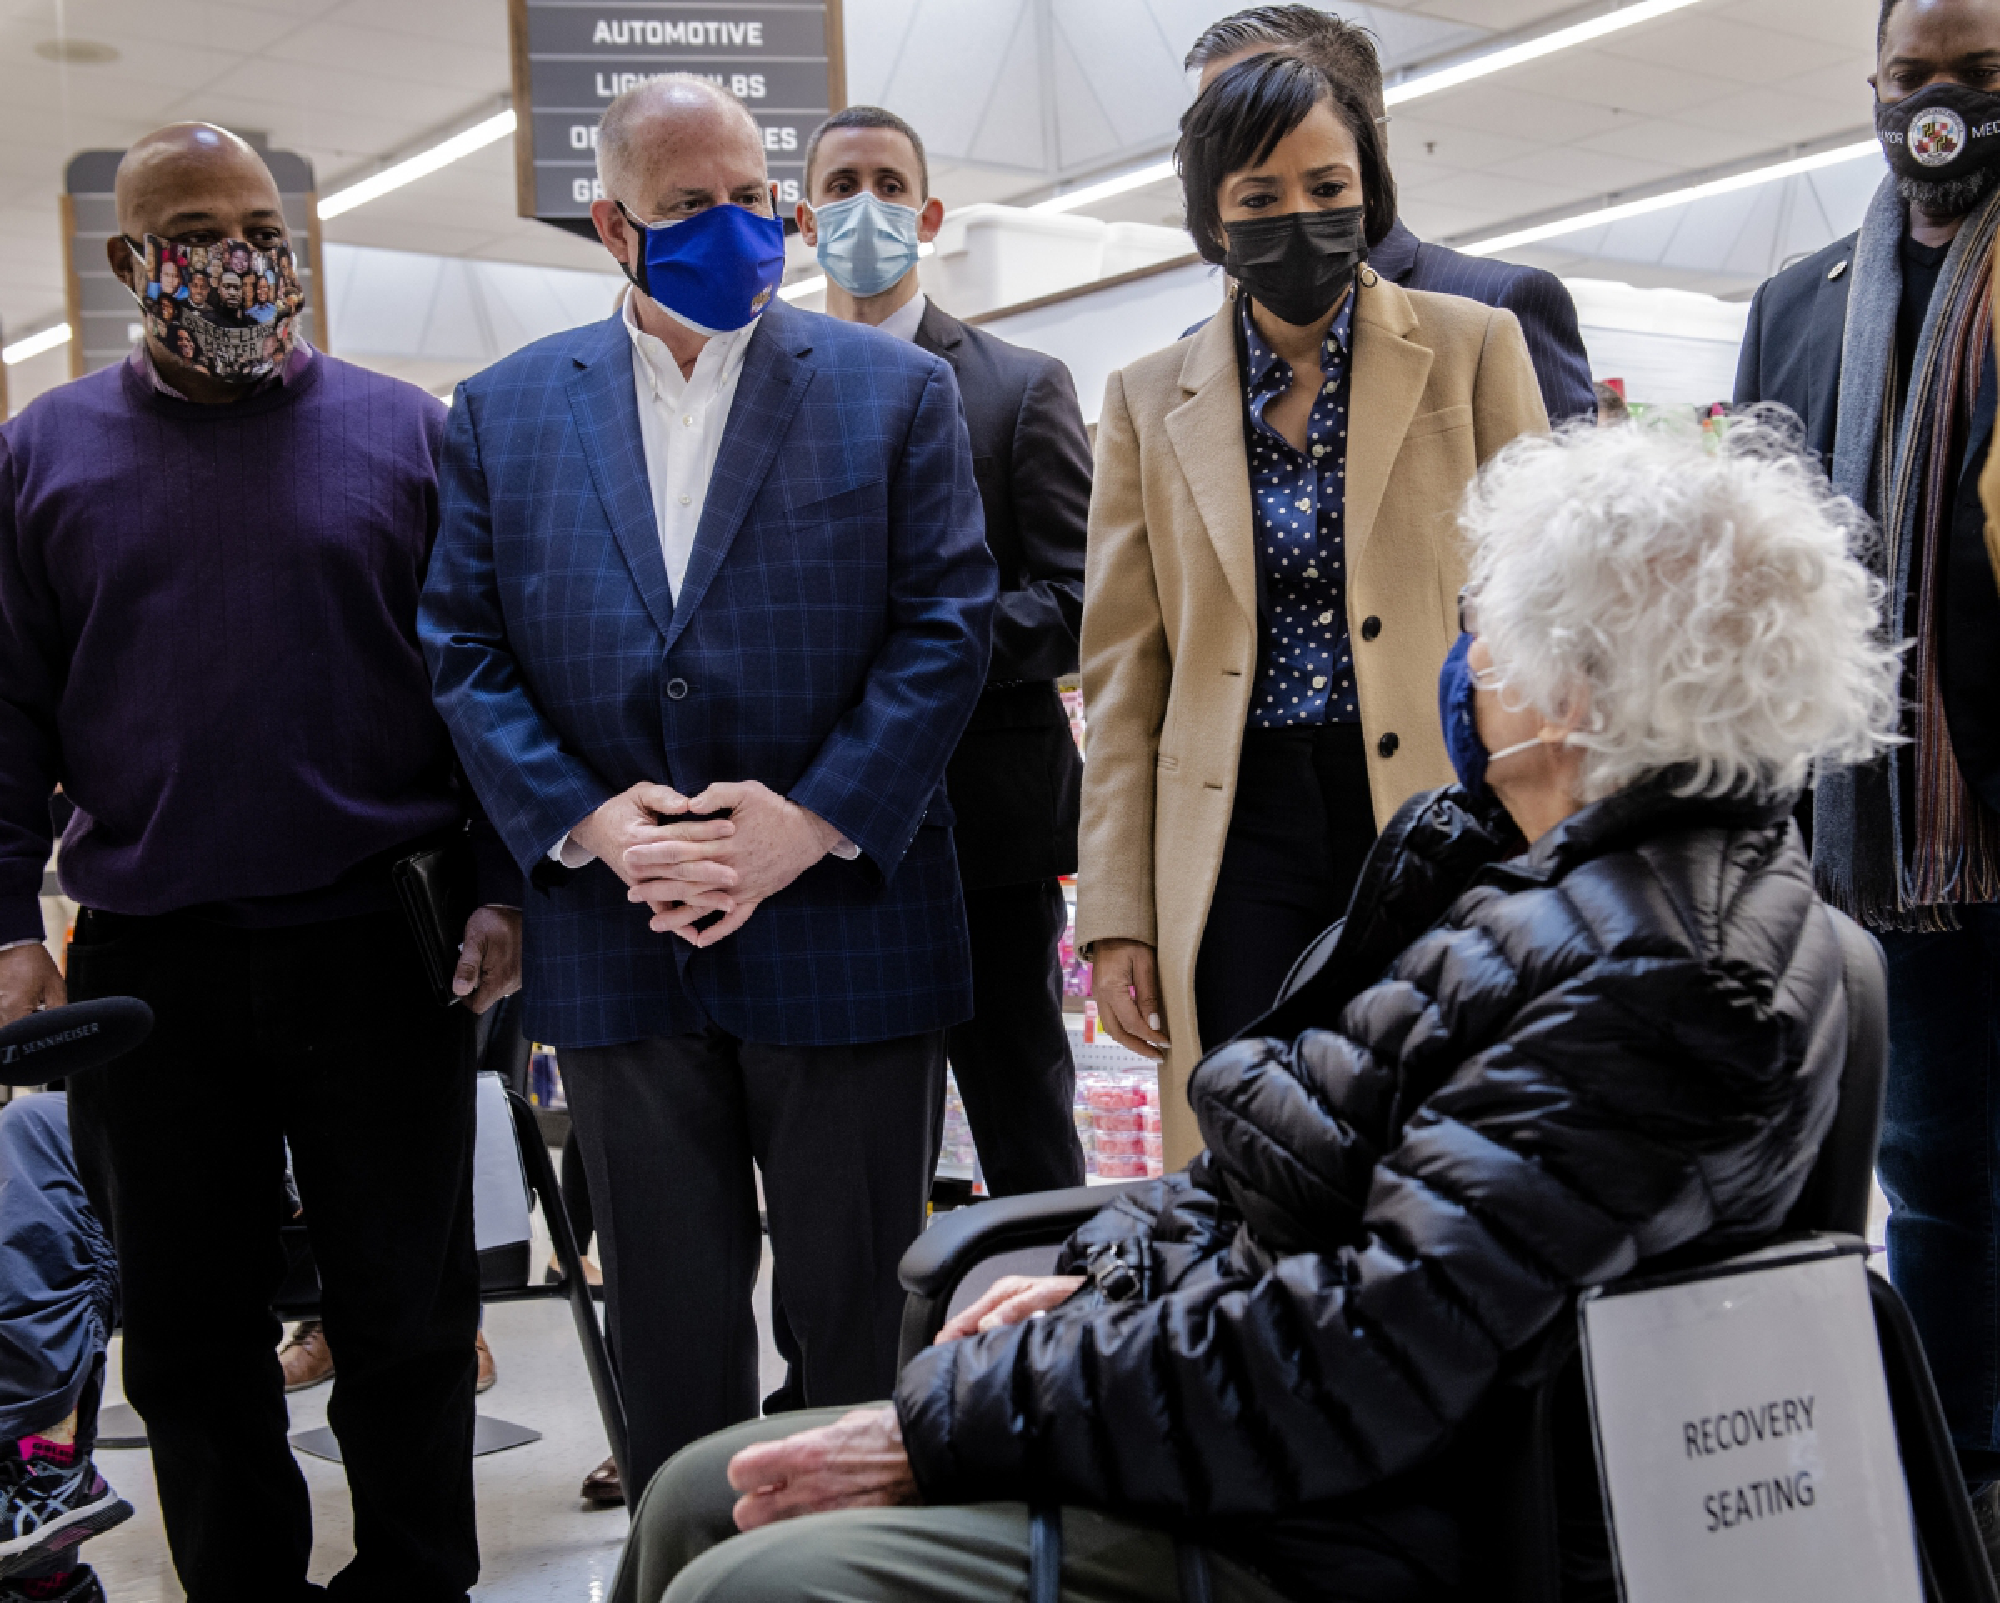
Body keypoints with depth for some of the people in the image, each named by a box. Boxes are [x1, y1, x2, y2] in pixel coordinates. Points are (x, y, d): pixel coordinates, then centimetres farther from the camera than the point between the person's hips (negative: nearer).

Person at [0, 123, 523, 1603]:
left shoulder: (404, 431, 5)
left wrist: (503, 888, -3)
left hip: (380, 951, -1)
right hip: (146, 966, 1)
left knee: (410, 1311, 8)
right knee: (193, 1329, 11)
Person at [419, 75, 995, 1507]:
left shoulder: (895, 390, 3)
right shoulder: (508, 409, 9)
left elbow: (947, 624, -4)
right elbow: (464, 648, 4)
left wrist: (817, 822, -14)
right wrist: (581, 820, -11)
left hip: (844, 926, -2)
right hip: (619, 945, 2)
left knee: (857, 1308, 10)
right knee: (669, 1321, 14)